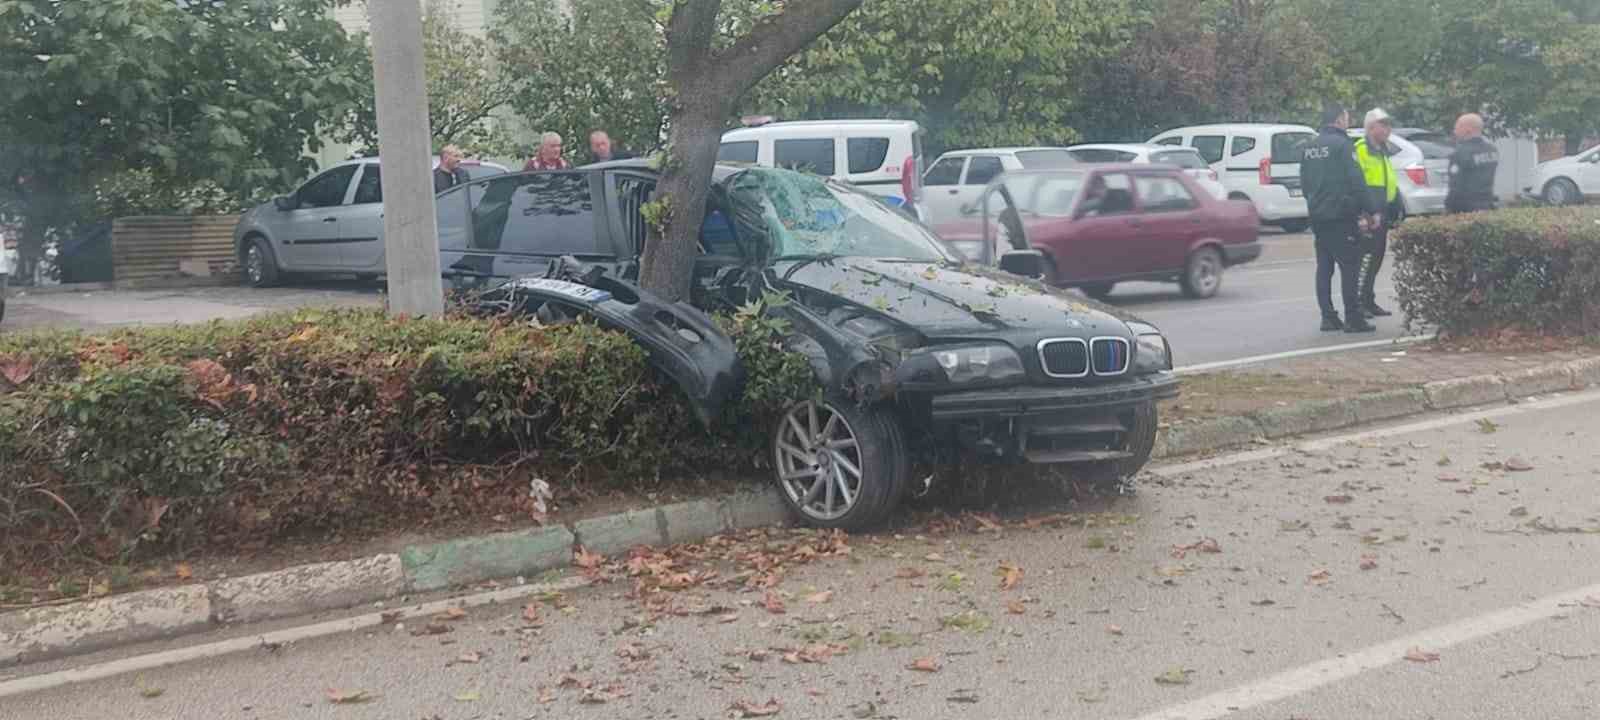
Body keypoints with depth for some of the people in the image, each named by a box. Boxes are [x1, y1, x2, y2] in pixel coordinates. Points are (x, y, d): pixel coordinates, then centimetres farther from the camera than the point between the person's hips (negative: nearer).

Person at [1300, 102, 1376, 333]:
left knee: (1324, 267, 10)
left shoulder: (1309, 148, 12)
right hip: (1341, 216, -7)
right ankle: (1353, 318, -5)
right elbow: (1356, 181, -14)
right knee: (1349, 266, -4)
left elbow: (1304, 182, 18)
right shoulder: (1342, 145, -11)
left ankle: (1328, 317, 10)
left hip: (1317, 216, 7)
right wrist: (1364, 211, -7)